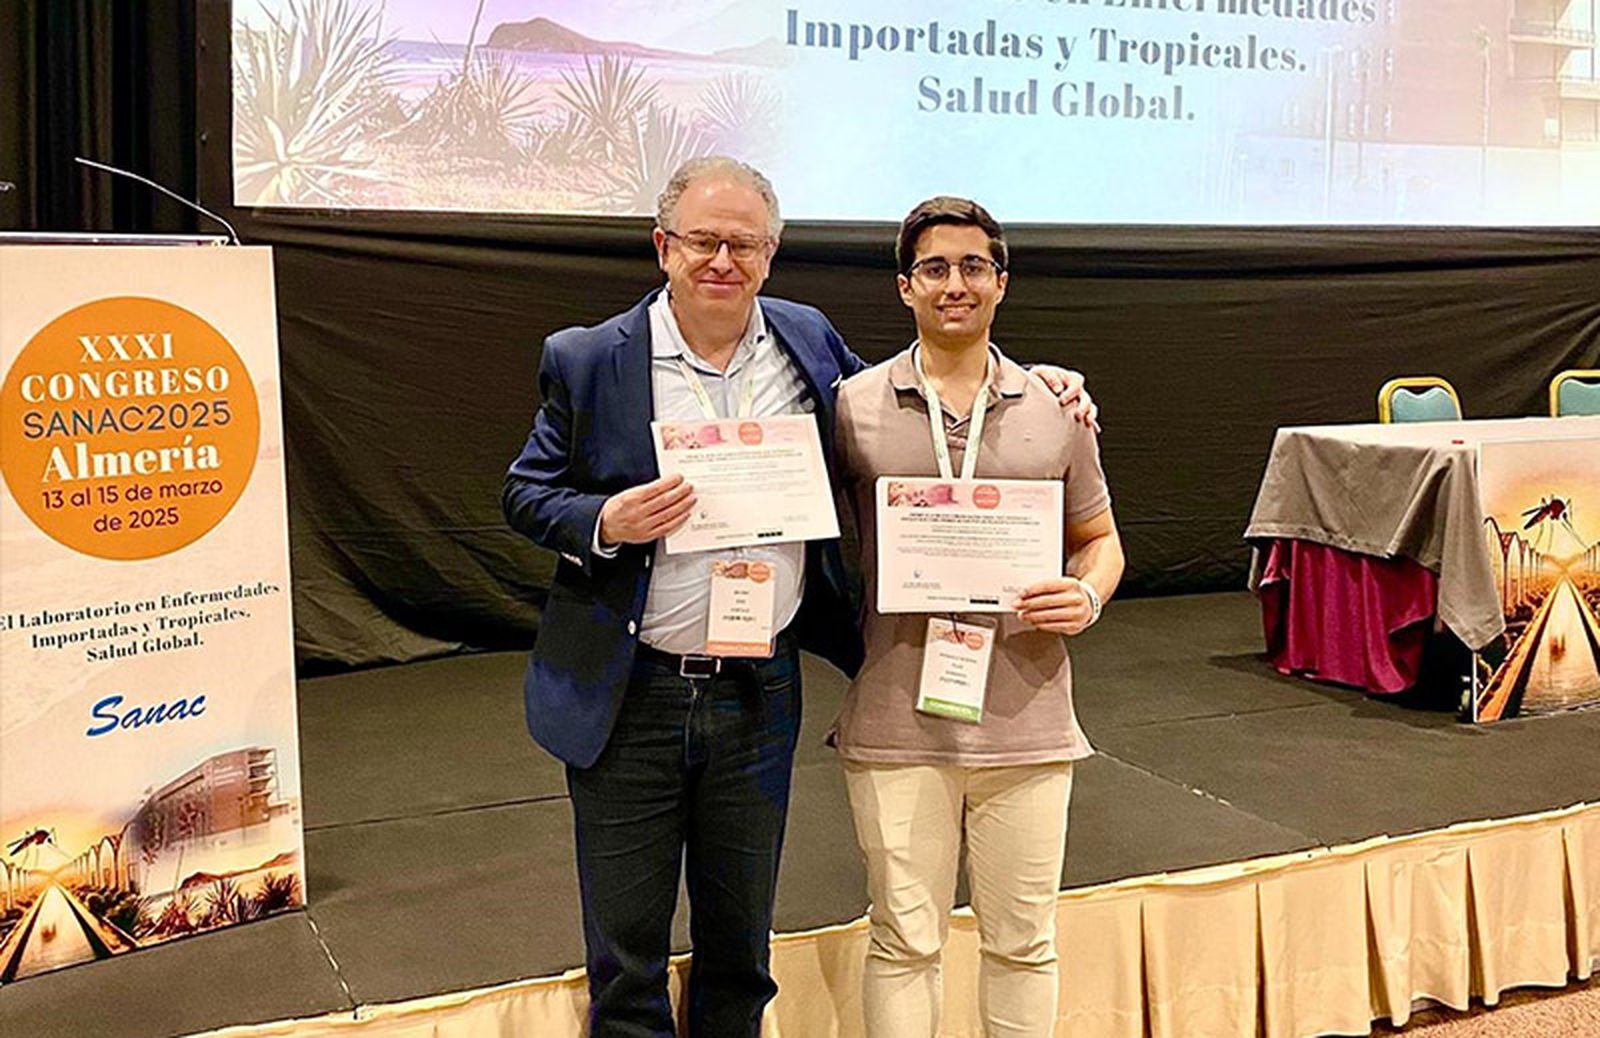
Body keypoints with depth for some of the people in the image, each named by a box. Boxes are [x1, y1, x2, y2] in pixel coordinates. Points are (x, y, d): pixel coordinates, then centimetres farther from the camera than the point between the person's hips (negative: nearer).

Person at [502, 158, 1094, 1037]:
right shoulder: (589, 361, -5)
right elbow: (525, 494, 0)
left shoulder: (807, 339, 3)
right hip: (629, 698, -2)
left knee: (740, 949, 19)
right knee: (626, 960, 11)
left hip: (759, 697, 3)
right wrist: (605, 523, -21)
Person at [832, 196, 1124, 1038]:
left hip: (1027, 723, 2)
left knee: (1023, 941, 13)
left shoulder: (1057, 410, 7)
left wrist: (1086, 597, -6)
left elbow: (1099, 538, 15)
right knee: (904, 941, 8)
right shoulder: (853, 407, 1)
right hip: (896, 723, -1)